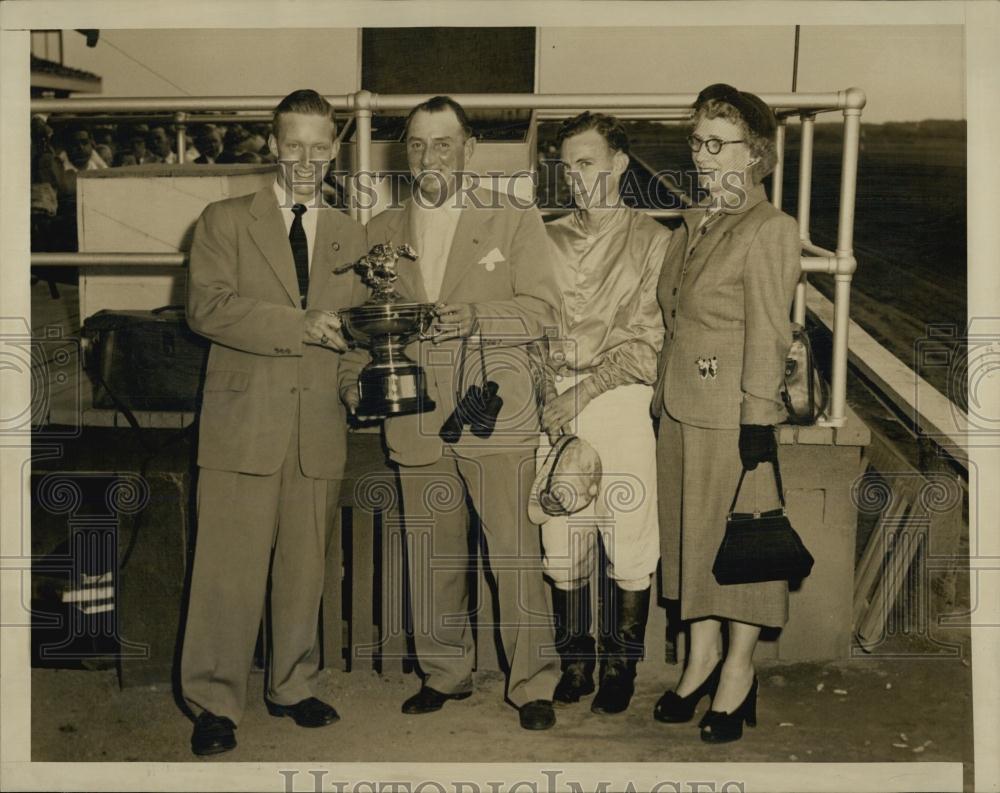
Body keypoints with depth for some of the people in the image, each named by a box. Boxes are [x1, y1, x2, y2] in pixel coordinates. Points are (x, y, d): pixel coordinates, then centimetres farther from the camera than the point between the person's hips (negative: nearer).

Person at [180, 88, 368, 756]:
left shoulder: (351, 237, 16)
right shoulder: (225, 221, 5)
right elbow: (207, 307, -8)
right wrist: (301, 326, -15)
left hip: (320, 428, 3)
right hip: (244, 421, -3)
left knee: (306, 567, 9)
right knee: (229, 570, -3)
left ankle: (294, 687, 25)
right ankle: (216, 703, 11)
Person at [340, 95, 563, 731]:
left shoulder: (516, 222, 5)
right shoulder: (382, 231, 15)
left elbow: (542, 310, -3)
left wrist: (477, 316, -19)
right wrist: (355, 381, 1)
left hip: (496, 416, -3)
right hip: (415, 419, 4)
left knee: (515, 554, -2)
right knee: (432, 556, 11)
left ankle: (534, 684, 10)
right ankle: (445, 672, 26)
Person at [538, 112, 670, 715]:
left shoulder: (653, 241, 1)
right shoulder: (551, 240, 14)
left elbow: (647, 344, -6)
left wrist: (583, 389, -13)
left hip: (620, 403, -4)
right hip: (556, 407, 4)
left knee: (630, 542, 0)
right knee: (562, 540, 7)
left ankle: (621, 667, 15)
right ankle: (575, 665, 20)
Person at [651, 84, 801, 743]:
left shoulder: (770, 229, -10)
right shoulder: (693, 225, 13)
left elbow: (768, 334, -14)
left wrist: (757, 420, -17)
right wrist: (661, 397, 14)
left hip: (733, 414, -8)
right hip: (680, 410, 8)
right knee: (690, 532, 14)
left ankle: (739, 670, 18)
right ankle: (702, 655, 29)